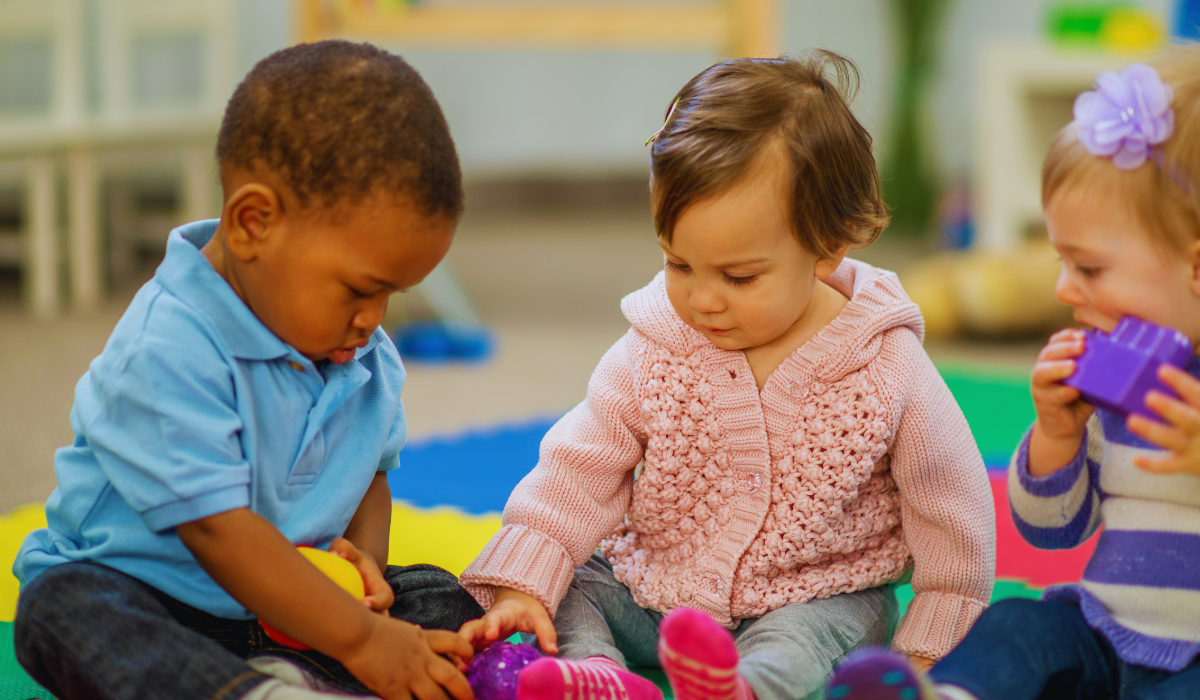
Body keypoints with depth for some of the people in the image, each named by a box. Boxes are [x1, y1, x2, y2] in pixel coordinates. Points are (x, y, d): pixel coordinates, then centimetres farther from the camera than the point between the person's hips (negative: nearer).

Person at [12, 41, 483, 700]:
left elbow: (370, 475, 15)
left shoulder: (366, 359, 1)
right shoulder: (164, 352, -25)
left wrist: (362, 558, -10)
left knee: (444, 595, -8)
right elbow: (216, 526, -28)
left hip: (286, 602, 6)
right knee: (60, 607, -34)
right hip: (139, 594, -6)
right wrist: (358, 639, -28)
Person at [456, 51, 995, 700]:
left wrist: (923, 647, -3)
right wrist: (522, 584, -17)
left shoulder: (888, 370, -16)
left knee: (807, 638, -33)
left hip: (814, 602, -3)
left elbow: (950, 507, -6)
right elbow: (581, 472, -5)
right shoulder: (650, 356, -9)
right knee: (568, 589, -16)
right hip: (652, 587, 4)